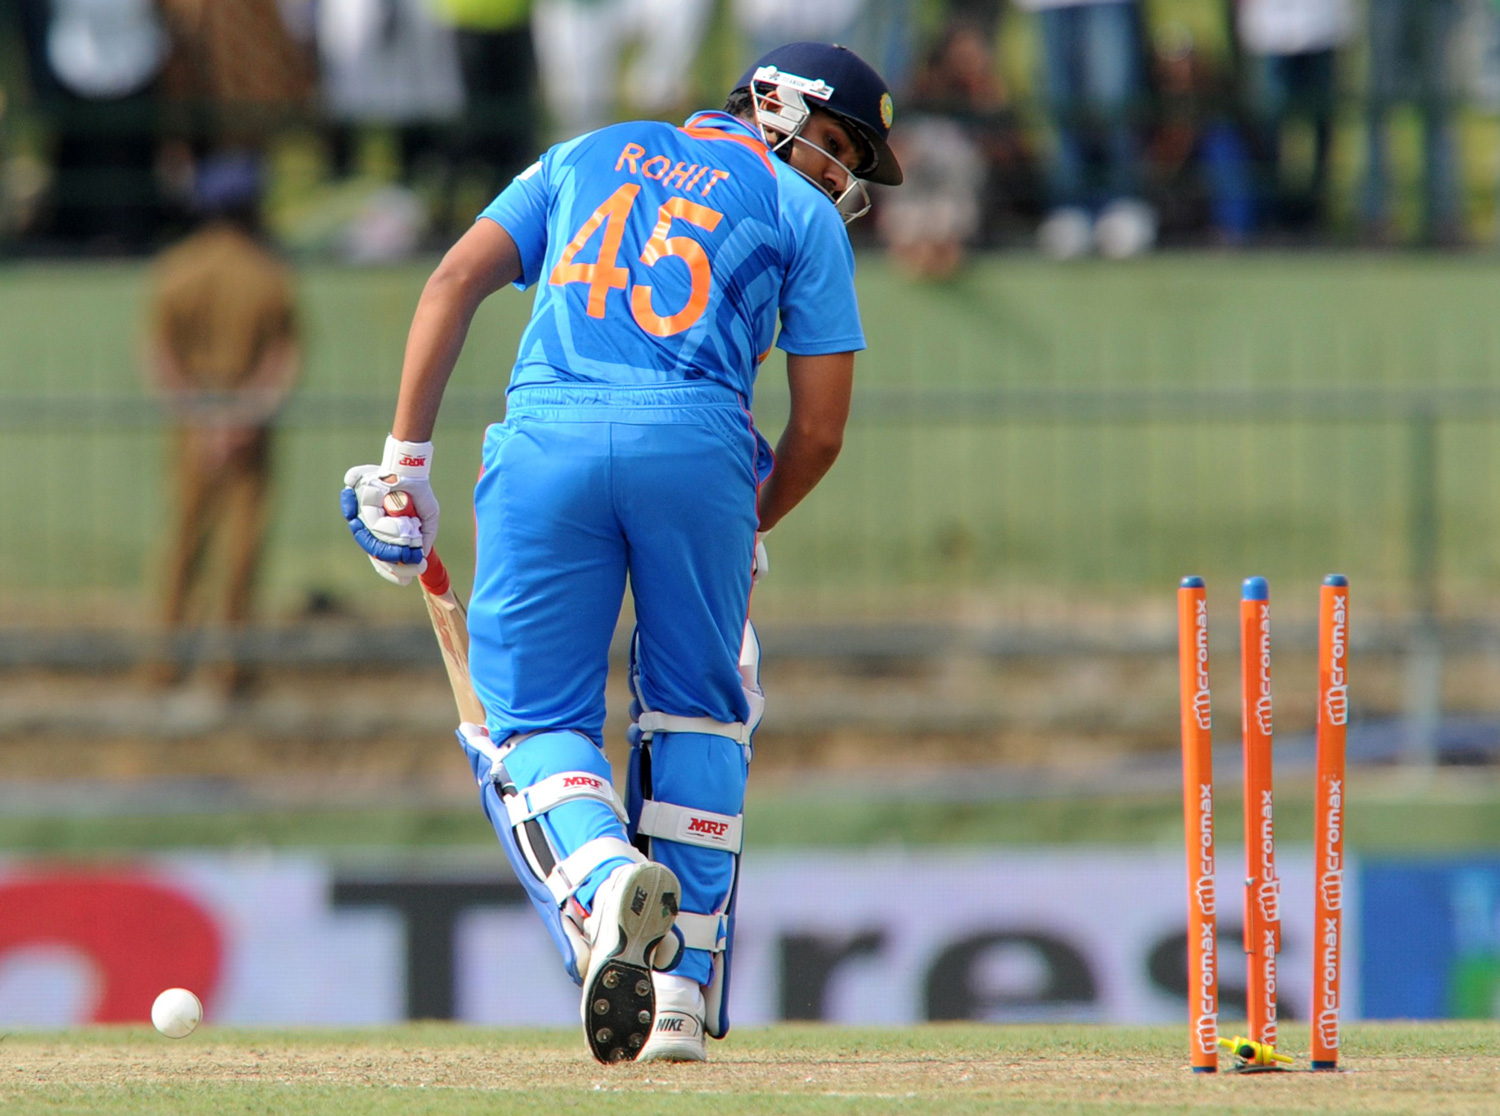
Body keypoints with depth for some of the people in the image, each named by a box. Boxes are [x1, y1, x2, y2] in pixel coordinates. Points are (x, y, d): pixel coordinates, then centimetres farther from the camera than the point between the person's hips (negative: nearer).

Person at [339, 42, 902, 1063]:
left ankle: (602, 877, -23)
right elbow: (820, 426, 13)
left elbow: (458, 280, 15)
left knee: (533, 722, 9)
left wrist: (405, 461, 12)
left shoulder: (587, 156, 29)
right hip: (696, 444, -1)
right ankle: (681, 995, 10)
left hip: (547, 440, 1)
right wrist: (751, 531, 31)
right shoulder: (804, 216, 19)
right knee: (696, 718, 16)